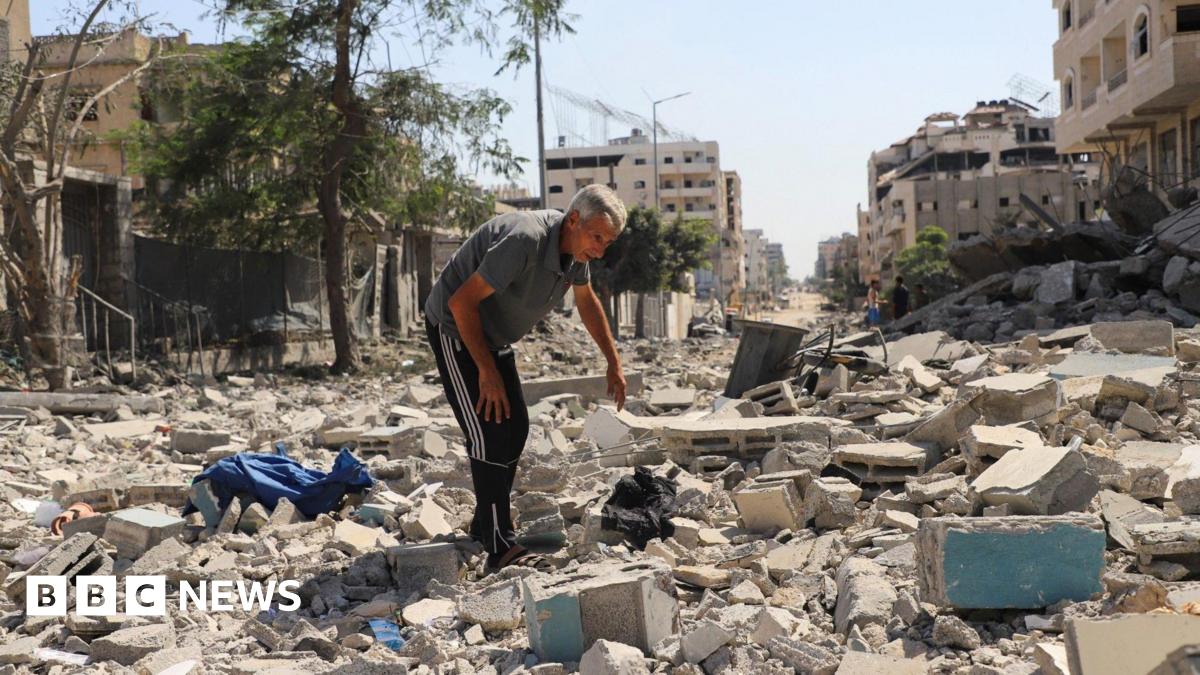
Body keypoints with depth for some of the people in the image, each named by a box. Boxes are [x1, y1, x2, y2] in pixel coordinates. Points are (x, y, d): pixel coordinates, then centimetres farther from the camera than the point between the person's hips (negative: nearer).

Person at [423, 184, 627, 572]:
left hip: (494, 335, 9)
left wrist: (614, 362, 13)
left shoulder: (575, 247, -5)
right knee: (491, 435, -14)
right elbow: (462, 302, -30)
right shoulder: (524, 241, -33)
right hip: (456, 331, -9)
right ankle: (501, 548, -10)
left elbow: (587, 302, 15)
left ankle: (485, 526, 23)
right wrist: (488, 372, -25)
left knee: (515, 429, 10)